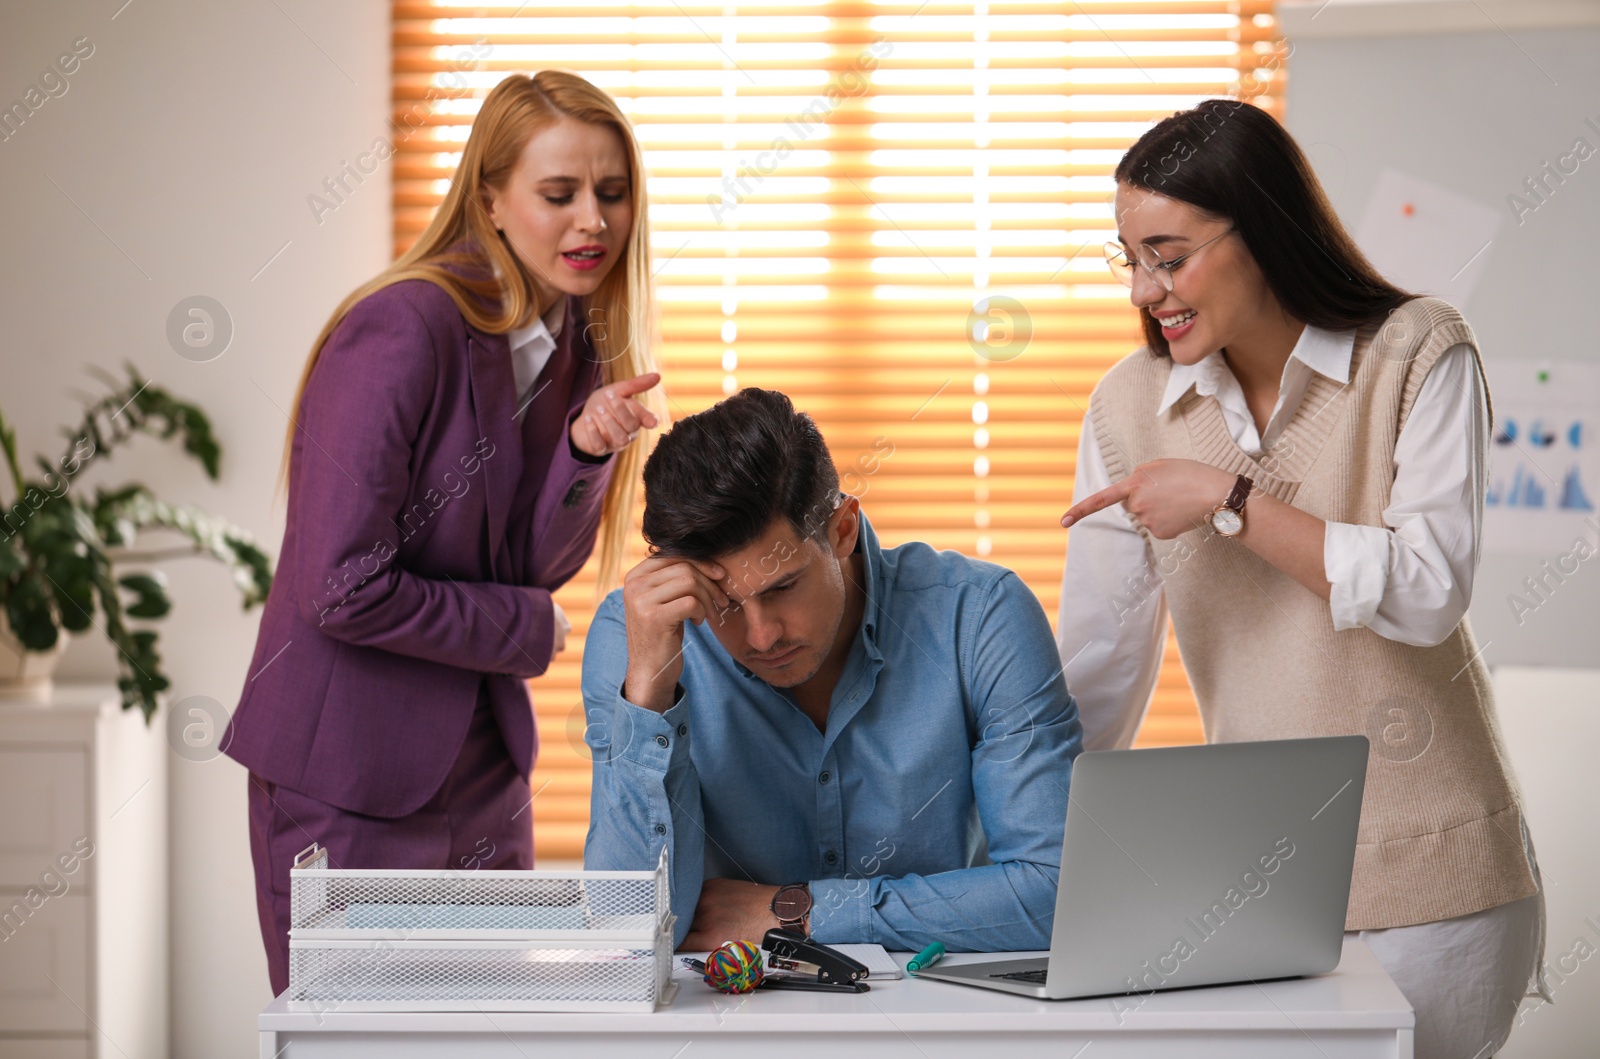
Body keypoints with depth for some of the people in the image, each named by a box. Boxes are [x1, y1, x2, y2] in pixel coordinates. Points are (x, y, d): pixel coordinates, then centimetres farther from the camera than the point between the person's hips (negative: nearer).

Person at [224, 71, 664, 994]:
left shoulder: (574, 342, 5)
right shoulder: (403, 331, -19)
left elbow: (536, 563, 4)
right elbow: (344, 588, -22)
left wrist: (589, 447, -15)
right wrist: (532, 631, -9)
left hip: (484, 771, 7)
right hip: (351, 783, -7)